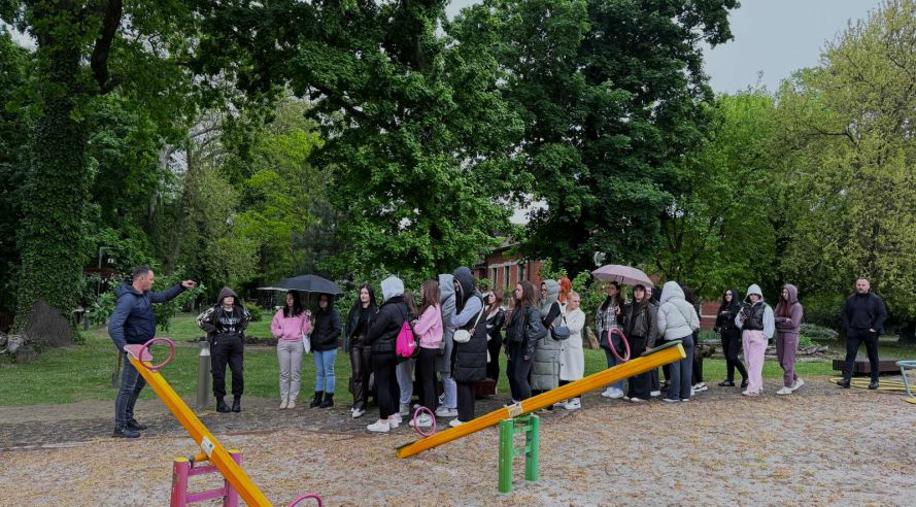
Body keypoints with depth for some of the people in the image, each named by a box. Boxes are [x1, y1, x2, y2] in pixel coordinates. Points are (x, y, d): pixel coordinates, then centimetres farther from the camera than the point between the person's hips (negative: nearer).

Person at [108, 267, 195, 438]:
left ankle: (128, 418, 34)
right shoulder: (128, 299, -22)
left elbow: (163, 296, 27)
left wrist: (181, 286, 18)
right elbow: (114, 326, -29)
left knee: (140, 383, 21)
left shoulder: (145, 295, 8)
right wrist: (124, 348, -37)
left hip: (142, 348, 10)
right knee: (127, 388, -5)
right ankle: (120, 427, 2)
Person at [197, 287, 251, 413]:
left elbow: (248, 317, 26)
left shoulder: (239, 310, 6)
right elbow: (200, 320, -3)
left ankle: (237, 400, 10)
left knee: (238, 372, -2)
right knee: (219, 374, 2)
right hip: (219, 344, -3)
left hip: (236, 344, 3)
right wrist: (213, 330, -7)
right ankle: (220, 402, 11)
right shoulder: (214, 311, -6)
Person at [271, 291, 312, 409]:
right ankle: (284, 399, 7)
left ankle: (292, 399, 6)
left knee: (295, 374, 1)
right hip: (283, 344, 2)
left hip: (297, 344, -2)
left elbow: (306, 331, 3)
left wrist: (308, 319, -11)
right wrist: (279, 333, 0)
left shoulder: (303, 313, 6)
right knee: (284, 373, 2)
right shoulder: (281, 312, 12)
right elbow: (274, 326, 17)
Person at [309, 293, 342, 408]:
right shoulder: (318, 314, 13)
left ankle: (329, 398, 6)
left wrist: (325, 340, -17)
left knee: (329, 372, 0)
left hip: (329, 348, -7)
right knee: (319, 372, 10)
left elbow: (337, 330, -12)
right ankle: (318, 398, 14)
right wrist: (312, 343, 9)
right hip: (317, 348, 7)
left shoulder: (334, 313, -7)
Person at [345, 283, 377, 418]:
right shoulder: (355, 309, 10)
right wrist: (348, 340, 4)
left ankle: (362, 403, 13)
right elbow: (349, 325, 14)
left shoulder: (375, 310, 0)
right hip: (355, 344, 2)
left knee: (365, 374, 5)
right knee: (357, 373, -7)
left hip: (368, 345, -2)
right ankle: (359, 405, -9)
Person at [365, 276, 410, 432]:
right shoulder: (404, 307, 6)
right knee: (392, 382, 17)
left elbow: (375, 330, -15)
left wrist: (367, 340, 6)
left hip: (382, 351, -9)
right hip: (394, 350, 9)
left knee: (382, 385, -3)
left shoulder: (388, 310, -21)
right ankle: (394, 416, 25)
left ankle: (383, 422, 1)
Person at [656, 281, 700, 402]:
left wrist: (662, 335, 15)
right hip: (687, 337, 3)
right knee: (687, 366, 6)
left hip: (672, 339, -3)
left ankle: (673, 395, 2)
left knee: (675, 367, 0)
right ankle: (685, 395, 11)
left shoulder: (664, 307, -5)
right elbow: (695, 324, 4)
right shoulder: (688, 305, 6)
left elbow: (661, 327, -6)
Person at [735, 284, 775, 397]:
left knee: (755, 362, -12)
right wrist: (741, 318, -9)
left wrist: (765, 337, -12)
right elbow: (738, 323, 13)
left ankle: (753, 389, -13)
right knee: (749, 362, 8)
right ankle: (759, 386, 18)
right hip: (746, 335, 6)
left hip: (759, 336, -6)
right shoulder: (745, 307, 15)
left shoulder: (765, 308, -2)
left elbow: (769, 324, -4)